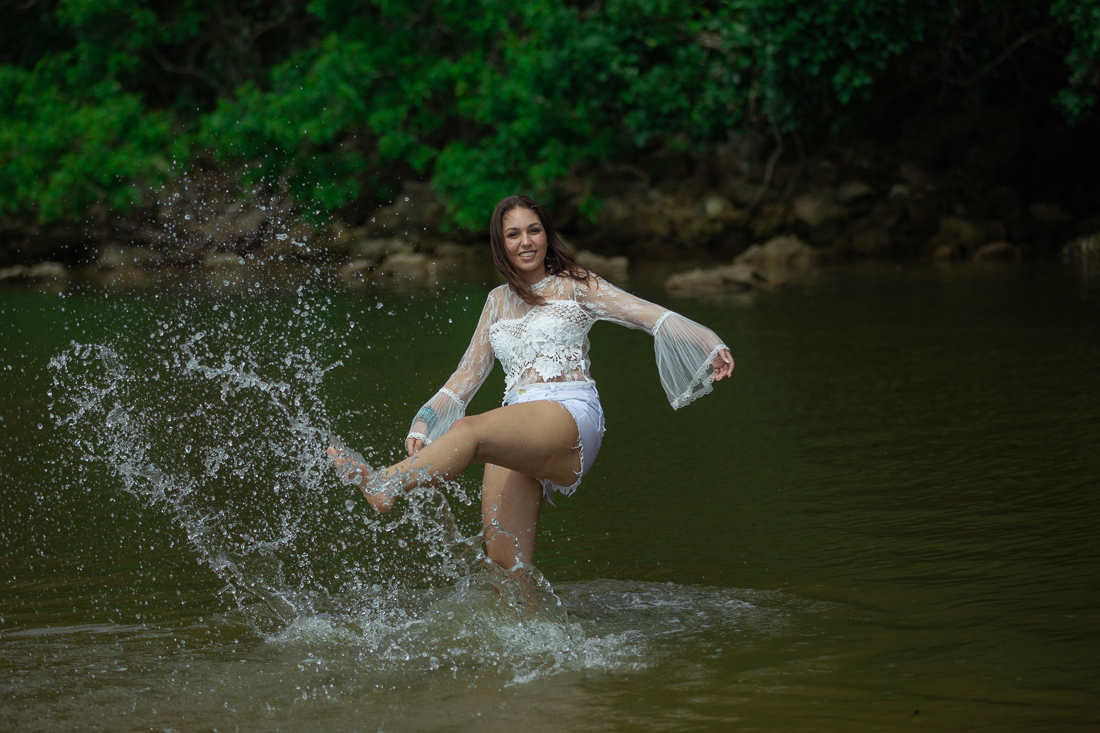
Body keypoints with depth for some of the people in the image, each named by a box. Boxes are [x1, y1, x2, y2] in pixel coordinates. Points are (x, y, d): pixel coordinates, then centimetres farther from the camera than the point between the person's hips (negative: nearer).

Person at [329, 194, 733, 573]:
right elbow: (468, 374, 27)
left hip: (571, 415, -6)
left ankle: (386, 484, -53)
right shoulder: (498, 301, 26)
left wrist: (711, 347, -14)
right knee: (505, 566, -11)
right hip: (517, 442, 6)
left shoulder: (574, 286, 13)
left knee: (470, 429, -35)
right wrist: (423, 426, 12)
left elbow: (651, 315, 3)